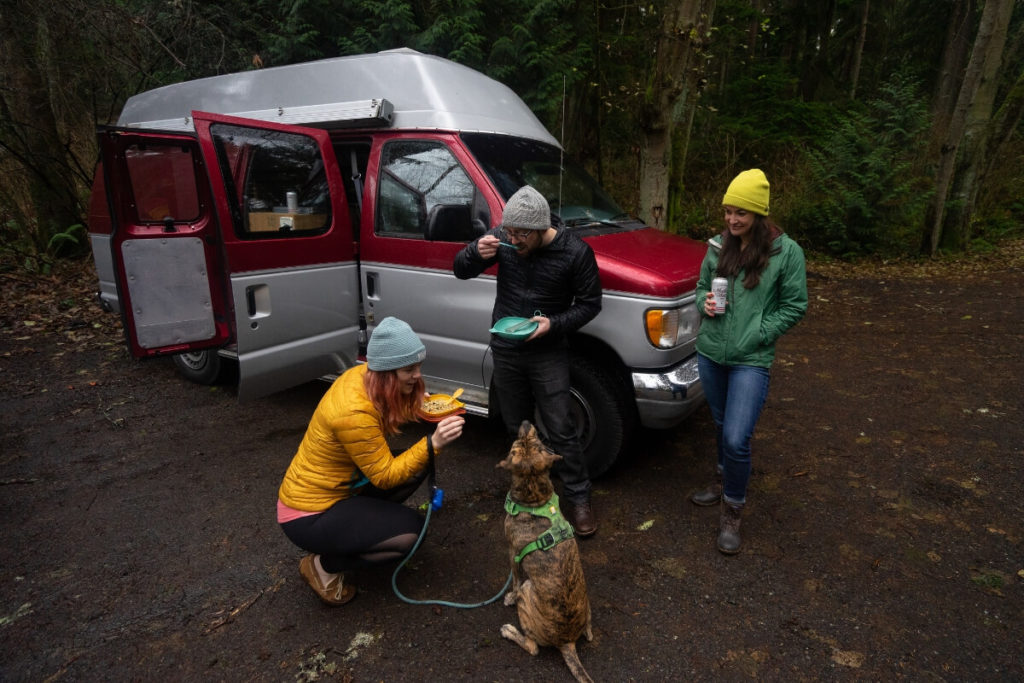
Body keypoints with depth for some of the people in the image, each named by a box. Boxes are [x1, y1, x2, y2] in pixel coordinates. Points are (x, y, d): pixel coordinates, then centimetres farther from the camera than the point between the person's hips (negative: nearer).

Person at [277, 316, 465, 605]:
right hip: (308, 515, -8)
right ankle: (324, 565, 3)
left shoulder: (364, 375, -10)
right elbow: (385, 475, -24)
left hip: (335, 487, 8)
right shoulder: (354, 412, -34)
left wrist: (415, 402, -11)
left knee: (418, 466, 0)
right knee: (412, 531, -15)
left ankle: (365, 524, 14)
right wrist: (433, 444, -33)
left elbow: (391, 414, 9)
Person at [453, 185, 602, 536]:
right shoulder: (502, 238, -9)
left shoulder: (575, 252, -16)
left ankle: (577, 499, 17)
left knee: (560, 431, -1)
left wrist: (554, 323, -23)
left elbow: (589, 303, -7)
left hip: (548, 353, -3)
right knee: (516, 427, 17)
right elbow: (460, 270, 0)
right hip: (505, 350, 3)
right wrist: (477, 253, -23)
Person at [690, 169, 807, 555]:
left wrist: (757, 334, -12)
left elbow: (794, 306, -4)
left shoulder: (786, 251, -8)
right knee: (721, 427, 20)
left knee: (736, 439, -10)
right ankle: (724, 483, 43)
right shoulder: (719, 246, 4)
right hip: (709, 353, 5)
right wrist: (704, 303, -6)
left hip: (751, 360, -5)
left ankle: (732, 512, 12)